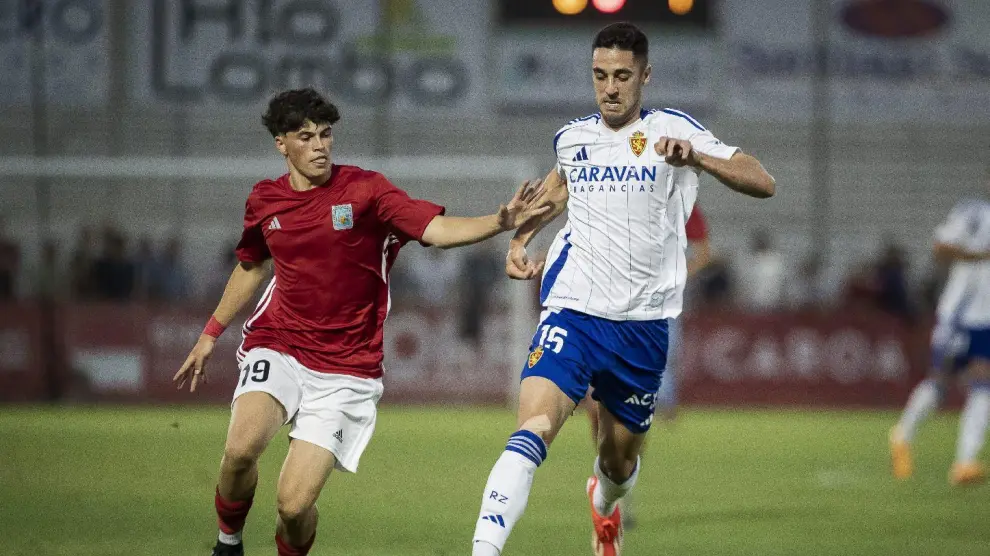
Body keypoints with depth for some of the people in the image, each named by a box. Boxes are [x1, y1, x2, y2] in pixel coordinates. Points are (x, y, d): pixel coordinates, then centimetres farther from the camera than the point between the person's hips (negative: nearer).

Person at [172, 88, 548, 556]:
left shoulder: (365, 190, -7)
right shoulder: (264, 201, 6)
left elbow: (436, 229, -19)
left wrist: (500, 222, -36)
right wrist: (211, 334, 30)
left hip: (345, 368, -2)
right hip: (277, 348, 2)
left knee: (293, 504, -13)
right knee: (242, 447, -29)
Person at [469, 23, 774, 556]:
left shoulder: (672, 130, -4)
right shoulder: (571, 137, 8)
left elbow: (761, 182, -13)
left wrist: (696, 157, -29)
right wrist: (520, 235, 21)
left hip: (642, 325, -1)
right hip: (572, 312, 1)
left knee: (620, 459, 16)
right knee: (533, 428, -24)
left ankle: (604, 502, 53)